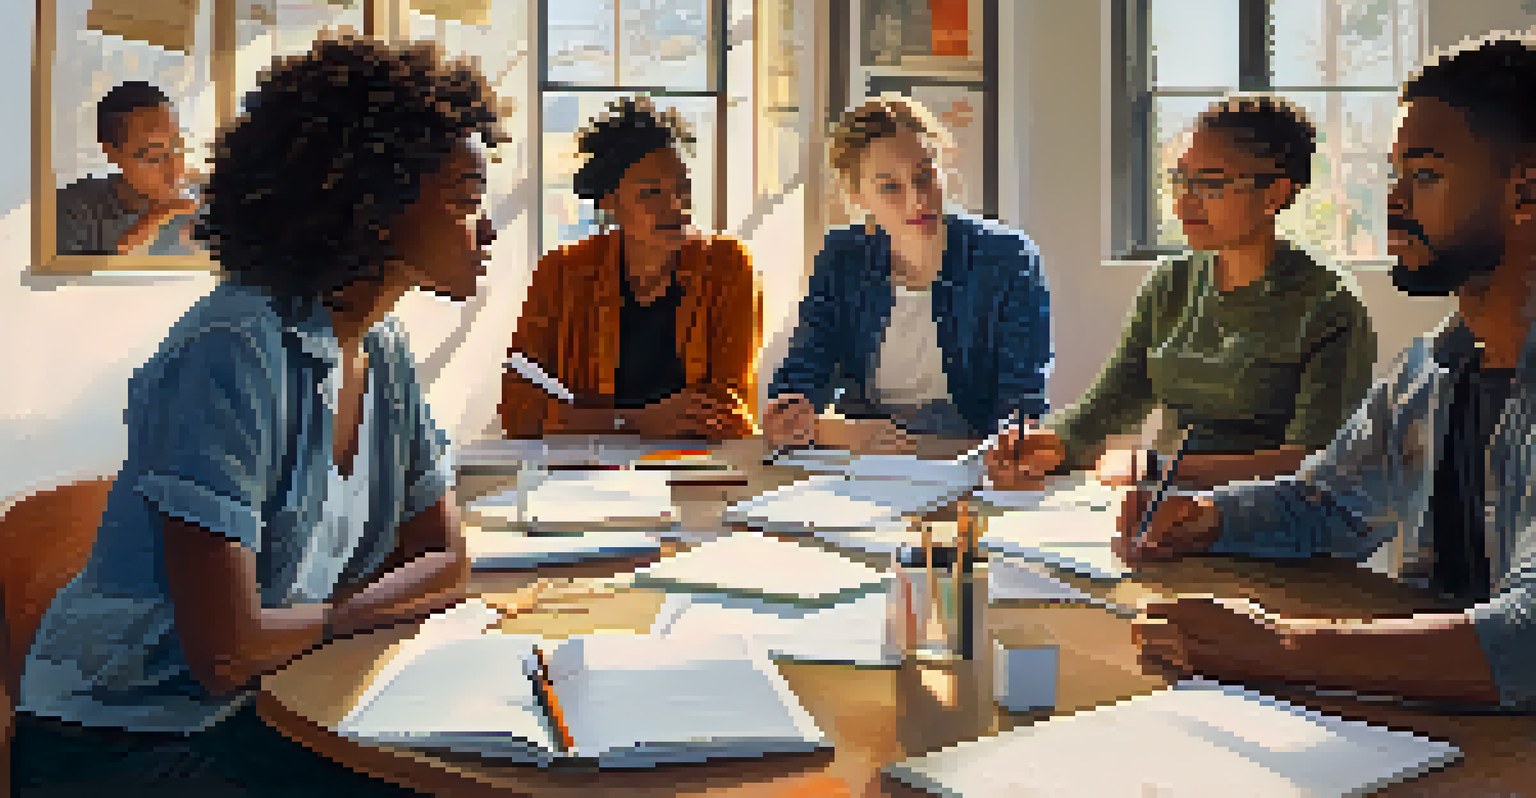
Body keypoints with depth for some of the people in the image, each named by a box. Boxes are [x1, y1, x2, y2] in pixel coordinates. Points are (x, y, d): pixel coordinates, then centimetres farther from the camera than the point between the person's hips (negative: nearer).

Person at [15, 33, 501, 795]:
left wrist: (312, 618, -10)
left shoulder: (383, 350, 1)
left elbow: (447, 562, 7)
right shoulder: (236, 353, -24)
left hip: (269, 714, 7)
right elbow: (226, 652, -26)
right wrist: (338, 616, -7)